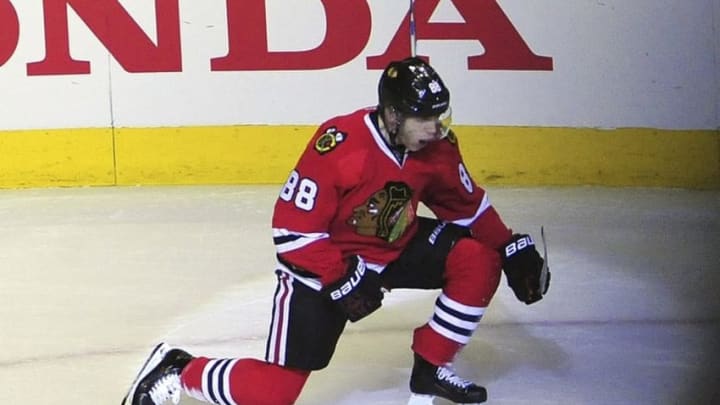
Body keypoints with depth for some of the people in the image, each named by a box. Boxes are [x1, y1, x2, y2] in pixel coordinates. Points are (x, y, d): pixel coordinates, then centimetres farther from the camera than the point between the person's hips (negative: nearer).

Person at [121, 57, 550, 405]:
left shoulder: (437, 147, -11)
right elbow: (292, 226, -26)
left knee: (478, 259, -13)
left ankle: (431, 368, 4)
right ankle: (177, 370, 11)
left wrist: (514, 249, -5)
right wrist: (341, 280, -29)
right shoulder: (339, 145, -31)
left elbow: (468, 205, 5)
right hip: (323, 262, -6)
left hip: (396, 249, 7)